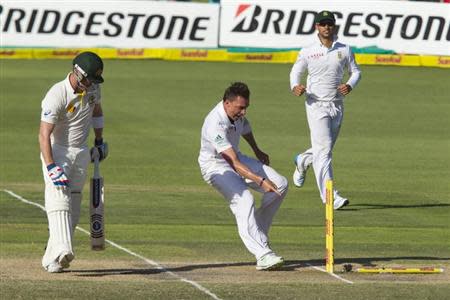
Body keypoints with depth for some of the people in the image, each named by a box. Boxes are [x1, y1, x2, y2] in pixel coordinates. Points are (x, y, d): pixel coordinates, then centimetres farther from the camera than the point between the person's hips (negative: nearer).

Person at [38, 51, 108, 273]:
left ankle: (52, 259, 9)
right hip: (56, 152, -7)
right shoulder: (56, 95, -25)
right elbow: (44, 135, -28)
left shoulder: (92, 88, -2)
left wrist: (99, 141, 21)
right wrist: (51, 168, -37)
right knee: (59, 199, -24)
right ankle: (62, 250, -40)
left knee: (73, 209, 4)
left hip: (81, 153, 7)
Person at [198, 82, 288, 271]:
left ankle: (258, 232, 6)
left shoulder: (237, 112, -9)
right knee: (244, 201, -31)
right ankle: (263, 255, -39)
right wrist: (260, 180, -49)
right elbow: (234, 163, -41)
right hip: (215, 166, -8)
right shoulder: (216, 125, -35)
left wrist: (257, 151, 28)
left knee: (280, 185, -3)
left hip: (235, 157, 8)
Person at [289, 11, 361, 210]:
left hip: (337, 105, 4)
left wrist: (350, 85, -9)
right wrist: (295, 86, -15)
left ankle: (302, 161, 49)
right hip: (317, 105, -4)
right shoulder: (308, 52, -1)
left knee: (326, 148, 16)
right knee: (323, 150, -13)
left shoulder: (344, 50, 5)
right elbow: (295, 72, 7)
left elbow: (355, 71, 12)